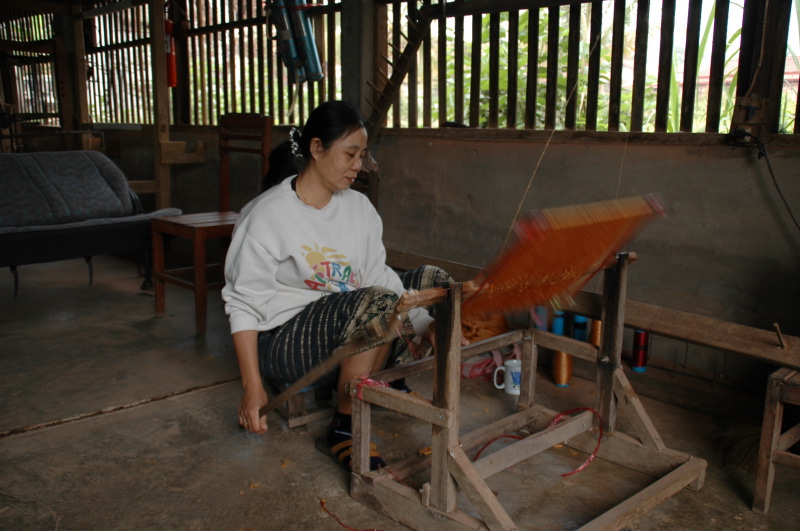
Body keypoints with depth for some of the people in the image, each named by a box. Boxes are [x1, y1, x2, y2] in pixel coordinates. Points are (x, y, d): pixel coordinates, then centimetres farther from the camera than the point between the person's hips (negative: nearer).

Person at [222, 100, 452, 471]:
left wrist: (423, 324, -17)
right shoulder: (267, 215, -14)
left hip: (351, 333, 7)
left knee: (431, 280, 3)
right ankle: (343, 432, -18)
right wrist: (252, 386, -18)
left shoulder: (359, 207, 5)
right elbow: (242, 304, -13)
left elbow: (379, 276, -2)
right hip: (283, 340, -7)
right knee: (378, 304, -33)